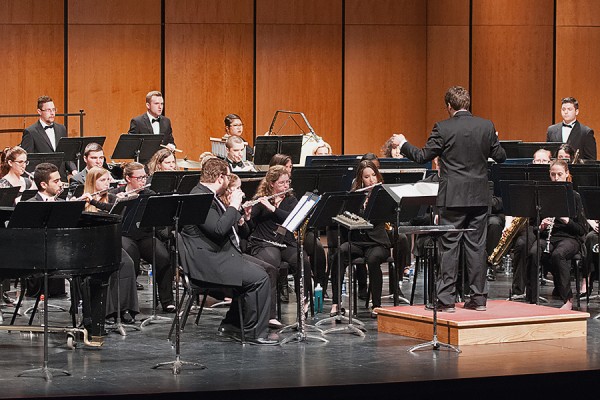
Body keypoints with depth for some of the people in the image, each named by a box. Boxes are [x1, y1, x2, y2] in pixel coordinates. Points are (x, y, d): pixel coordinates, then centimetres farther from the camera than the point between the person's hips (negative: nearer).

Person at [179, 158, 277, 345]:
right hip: (207, 262, -12)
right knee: (259, 278, -17)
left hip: (218, 257, 12)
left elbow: (224, 224, 27)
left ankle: (231, 324, 14)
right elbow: (219, 229, -28)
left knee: (261, 271, 13)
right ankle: (254, 332, -7)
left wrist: (238, 207, 17)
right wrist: (233, 205, -16)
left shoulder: (207, 196, 17)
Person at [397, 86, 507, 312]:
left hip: (453, 197, -3)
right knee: (476, 246, 8)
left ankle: (446, 299, 0)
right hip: (479, 197, 3)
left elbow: (422, 157, -6)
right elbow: (500, 157, 8)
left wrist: (403, 145, 12)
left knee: (449, 247, 1)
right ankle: (478, 298, 10)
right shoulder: (486, 127, 1)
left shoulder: (443, 128, -9)